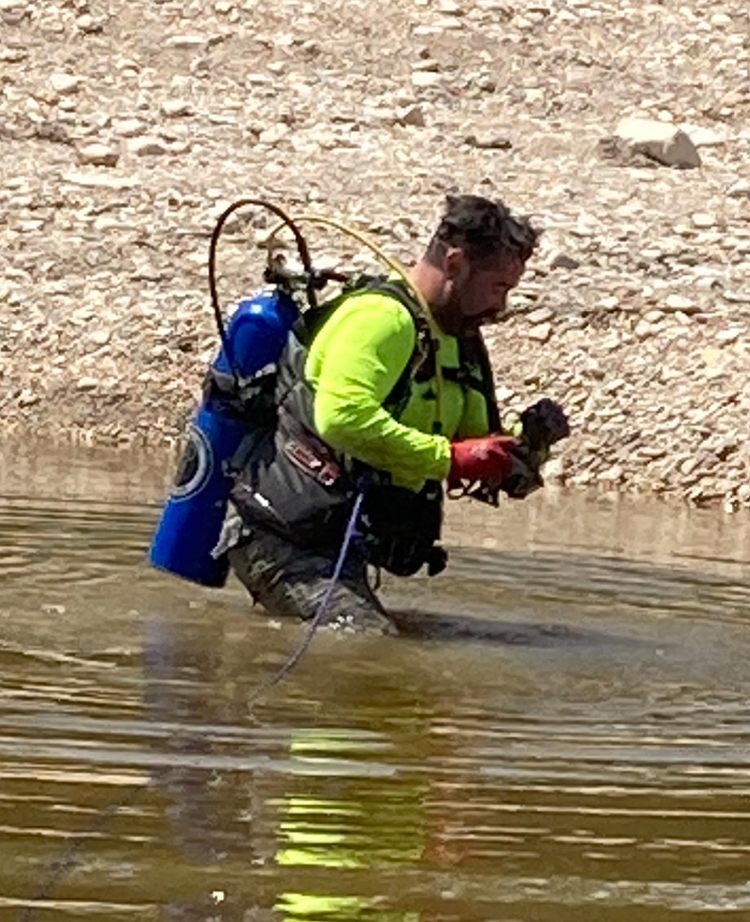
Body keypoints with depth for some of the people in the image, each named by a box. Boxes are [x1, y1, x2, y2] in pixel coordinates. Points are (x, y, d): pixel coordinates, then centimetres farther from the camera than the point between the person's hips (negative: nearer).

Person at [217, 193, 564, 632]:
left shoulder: (461, 345, 19)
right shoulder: (383, 316, -12)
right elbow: (343, 416, -28)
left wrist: (527, 445, 2)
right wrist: (449, 458, -24)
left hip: (338, 550, 10)